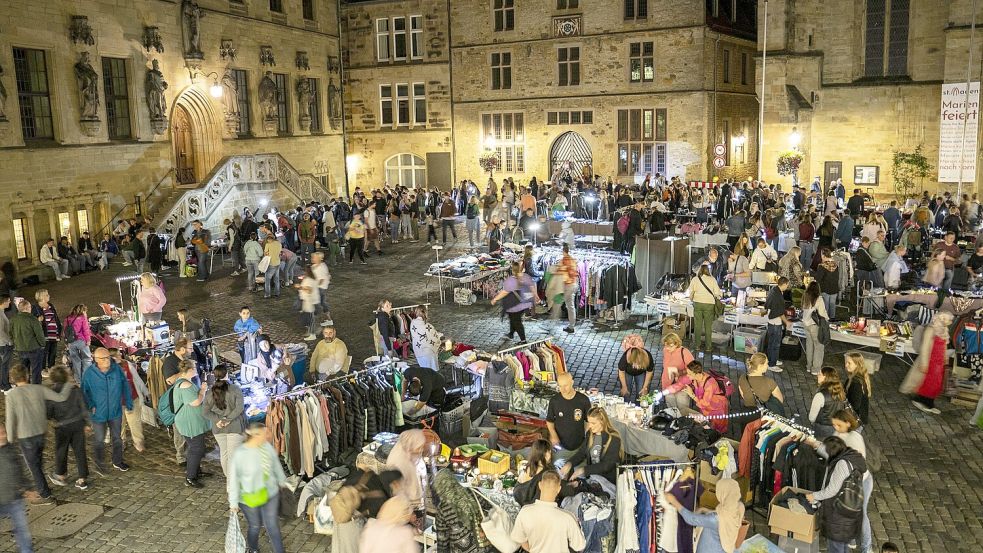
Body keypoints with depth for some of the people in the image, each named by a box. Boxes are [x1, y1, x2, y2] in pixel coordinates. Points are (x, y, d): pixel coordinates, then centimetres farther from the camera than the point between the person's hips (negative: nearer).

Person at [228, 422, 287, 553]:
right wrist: (233, 503, -13)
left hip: (270, 494, 3)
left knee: (273, 525, 9)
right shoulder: (240, 454, -25)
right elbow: (233, 479, -17)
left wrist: (282, 481, 20)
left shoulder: (267, 446, -10)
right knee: (254, 526, 18)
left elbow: (276, 465, 7)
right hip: (250, 498, -3)